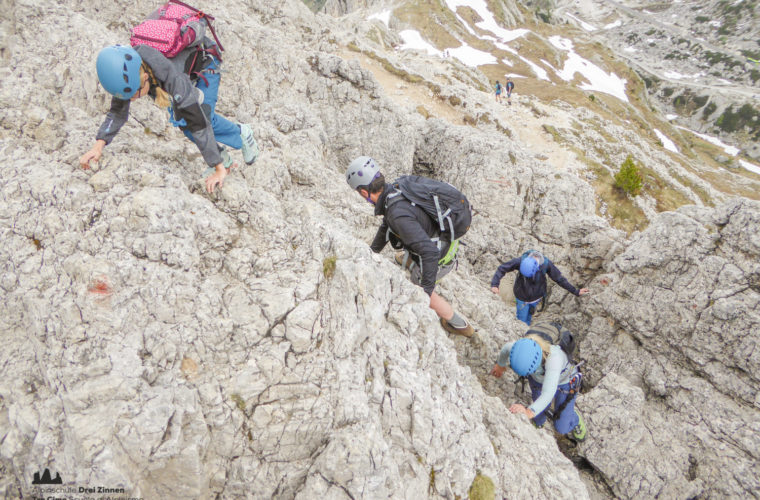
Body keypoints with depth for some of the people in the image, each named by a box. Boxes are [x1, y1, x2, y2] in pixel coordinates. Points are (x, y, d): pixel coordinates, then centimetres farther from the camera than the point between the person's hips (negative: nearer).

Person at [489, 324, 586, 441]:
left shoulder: (554, 356, -48)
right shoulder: (520, 347, -34)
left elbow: (549, 393, -53)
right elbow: (506, 348, -8)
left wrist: (529, 412, -66)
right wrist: (500, 364, 11)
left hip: (564, 381, -3)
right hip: (539, 378, 4)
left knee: (562, 428, 7)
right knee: (538, 421, 17)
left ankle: (574, 418, 40)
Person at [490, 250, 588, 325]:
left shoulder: (546, 264, -30)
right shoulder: (521, 261, -34)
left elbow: (559, 279, -15)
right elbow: (501, 269, -27)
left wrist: (576, 291, -12)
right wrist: (494, 284, -43)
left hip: (536, 296, 2)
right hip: (522, 296, -2)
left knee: (529, 314, 26)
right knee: (522, 319, 12)